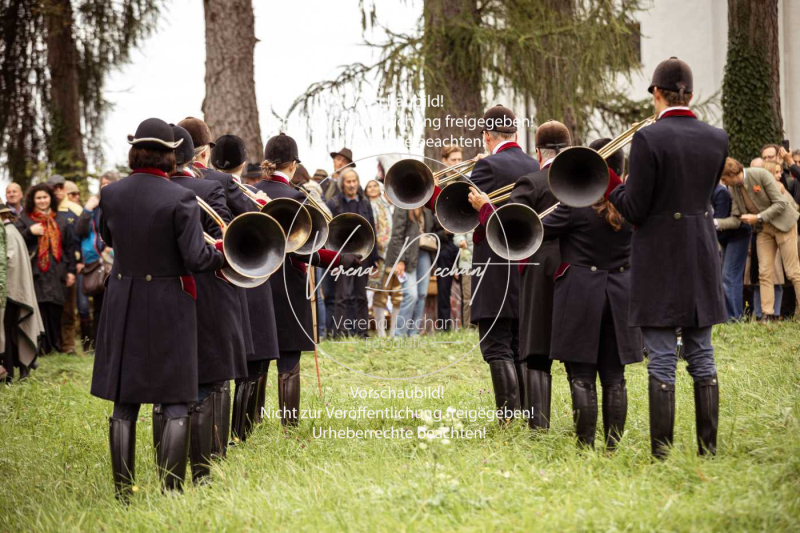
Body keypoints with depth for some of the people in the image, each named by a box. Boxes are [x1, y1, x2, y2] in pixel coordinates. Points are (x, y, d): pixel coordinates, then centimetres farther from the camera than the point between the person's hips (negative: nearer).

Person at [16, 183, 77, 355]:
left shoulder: (61, 220, 15)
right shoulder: (25, 220, 9)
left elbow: (70, 246, 13)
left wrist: (71, 270, 7)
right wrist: (30, 232, -13)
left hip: (56, 273, 2)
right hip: (35, 273, -2)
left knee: (55, 309, -2)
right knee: (38, 309, -10)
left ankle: (55, 343, 8)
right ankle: (40, 346, -6)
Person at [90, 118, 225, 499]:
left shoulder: (111, 195, -2)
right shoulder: (180, 199, -15)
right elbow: (196, 259, -16)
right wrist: (227, 250, 2)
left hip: (123, 307, 4)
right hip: (168, 308, -4)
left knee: (124, 405, 10)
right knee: (175, 404, 4)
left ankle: (123, 492, 13)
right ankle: (172, 491, 1)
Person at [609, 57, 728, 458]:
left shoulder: (648, 138, -15)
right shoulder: (716, 139, 2)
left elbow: (635, 210, -15)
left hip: (659, 257, -5)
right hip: (702, 257, 5)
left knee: (662, 360, -2)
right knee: (702, 357, 12)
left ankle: (662, 451, -1)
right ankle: (708, 448, 13)